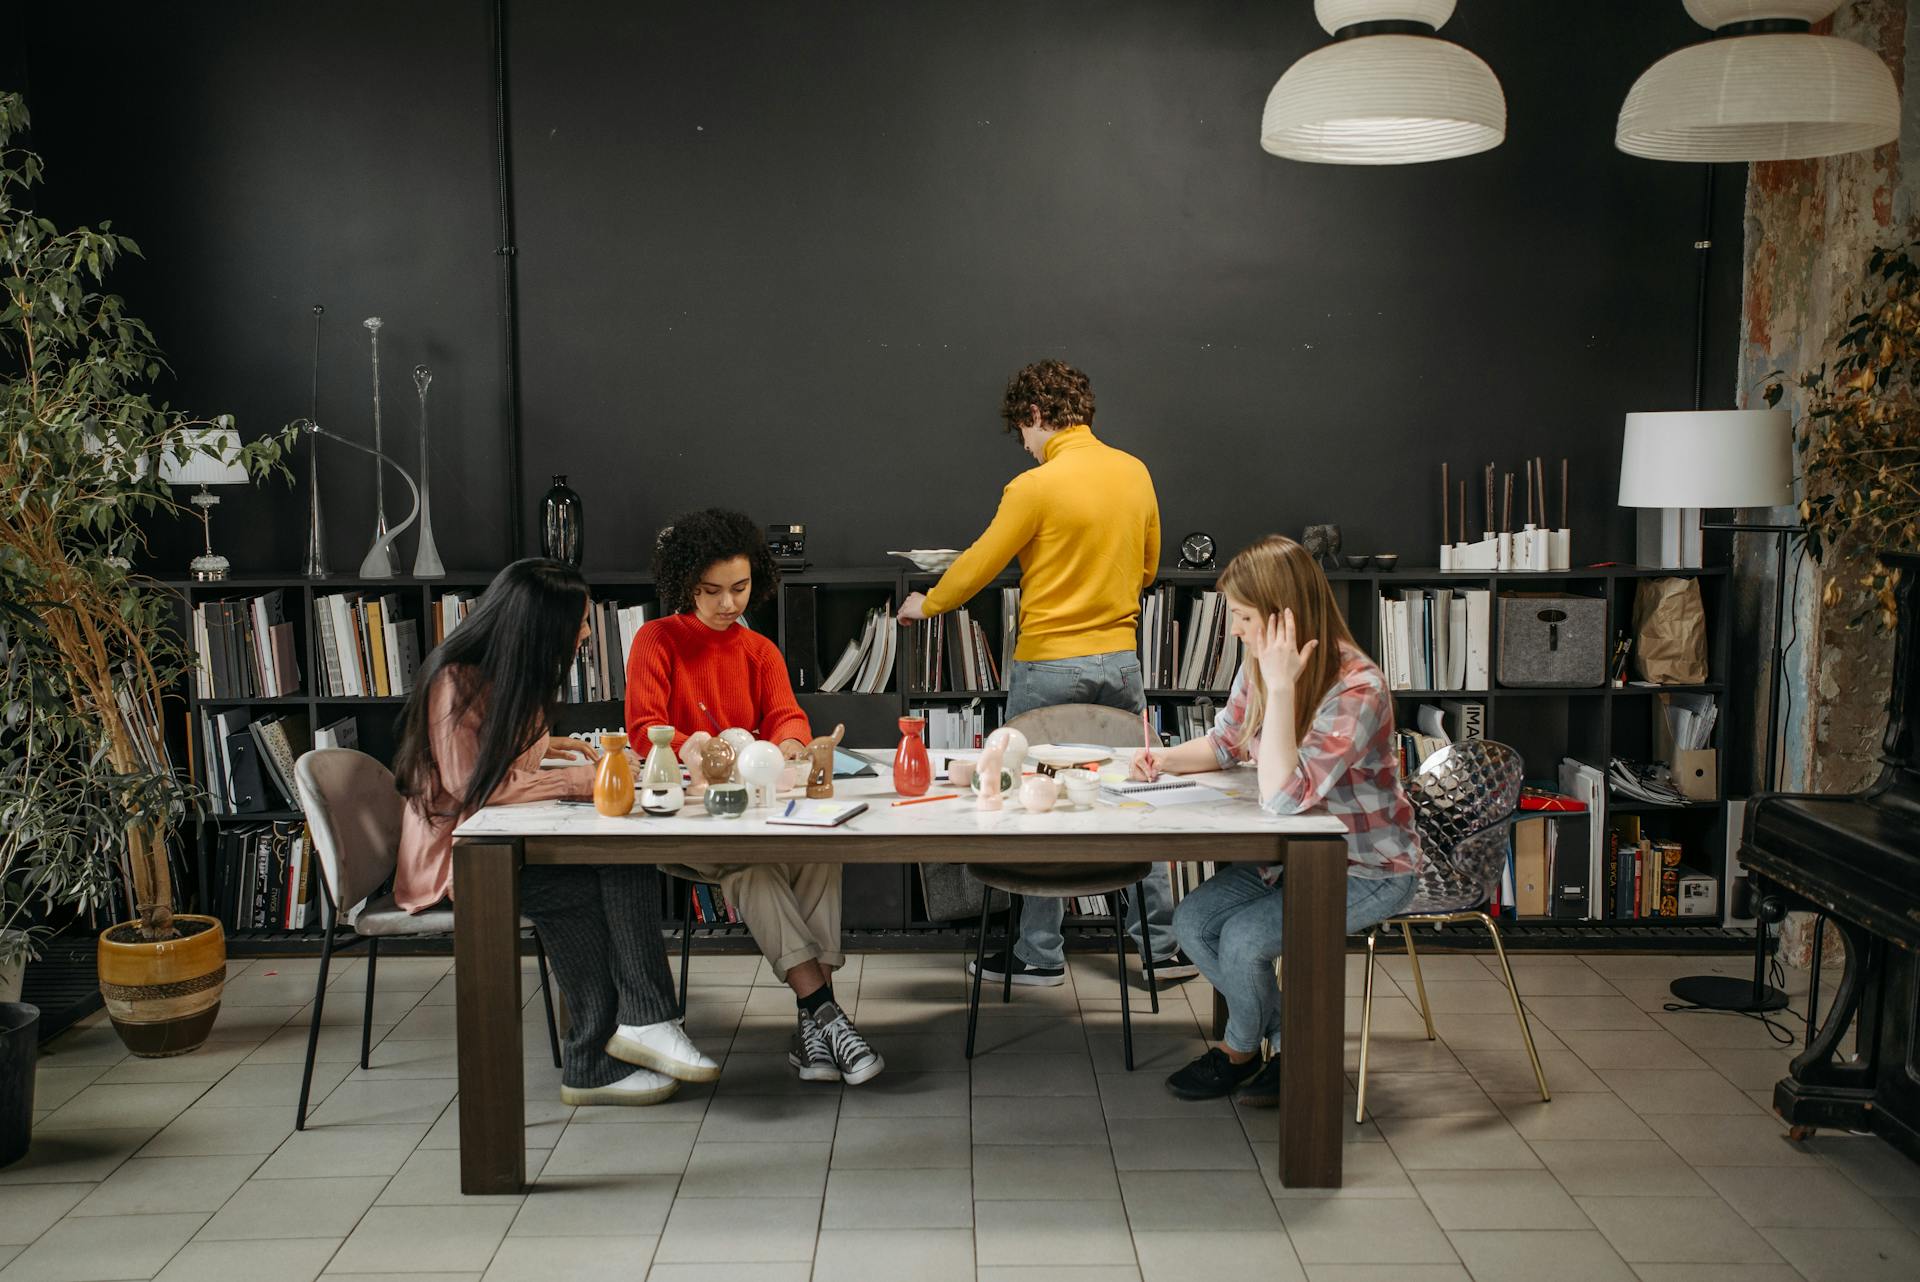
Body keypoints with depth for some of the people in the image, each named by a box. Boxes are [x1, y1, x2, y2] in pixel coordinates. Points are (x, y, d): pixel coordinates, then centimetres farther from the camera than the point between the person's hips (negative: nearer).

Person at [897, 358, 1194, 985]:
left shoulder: (1036, 487, -14)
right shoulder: (1135, 473, 5)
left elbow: (978, 564, -6)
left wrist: (927, 604, 11)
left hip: (1049, 663, -6)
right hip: (1120, 658, 6)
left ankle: (1041, 953, 14)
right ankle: (1161, 944, 19)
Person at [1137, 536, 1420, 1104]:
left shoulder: (1357, 689, -30)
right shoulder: (1258, 665, -6)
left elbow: (1283, 796, -38)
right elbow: (1225, 743, 12)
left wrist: (1281, 686, -39)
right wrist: (1166, 758, -9)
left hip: (1370, 868, -8)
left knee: (1245, 936, -21)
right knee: (1191, 921, -5)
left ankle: (1242, 1047, 13)